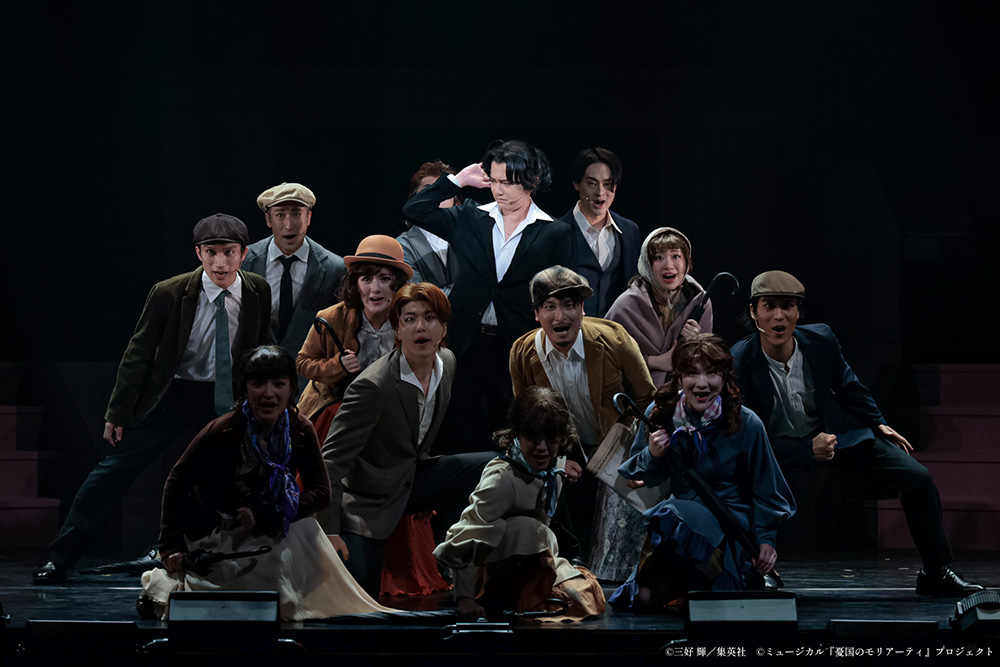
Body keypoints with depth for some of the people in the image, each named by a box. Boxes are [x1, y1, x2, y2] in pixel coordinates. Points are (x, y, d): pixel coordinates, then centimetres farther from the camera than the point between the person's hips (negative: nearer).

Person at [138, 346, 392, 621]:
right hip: (212, 535, -5)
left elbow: (321, 492, -8)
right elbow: (178, 483, -17)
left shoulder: (300, 430, -10)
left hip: (261, 534, 5)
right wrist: (171, 546, -22)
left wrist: (263, 516, -19)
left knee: (305, 530, -19)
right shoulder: (223, 432, -24)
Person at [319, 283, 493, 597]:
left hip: (416, 481, 7)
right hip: (369, 497, -7)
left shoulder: (447, 362, -3)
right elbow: (332, 459, -23)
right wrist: (329, 531, -24)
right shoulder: (372, 386, -27)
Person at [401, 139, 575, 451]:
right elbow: (413, 212, 6)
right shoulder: (470, 218, 8)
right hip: (467, 344, 2)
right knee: (455, 431, -2)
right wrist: (457, 180, 1)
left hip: (518, 353, -2)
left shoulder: (555, 234, 2)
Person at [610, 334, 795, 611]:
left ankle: (649, 592, -14)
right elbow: (638, 481, 10)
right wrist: (652, 457, -11)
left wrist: (766, 538, -5)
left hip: (730, 519, -4)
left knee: (672, 518, -34)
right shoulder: (659, 415, 0)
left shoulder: (746, 424, -7)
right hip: (682, 509, 4)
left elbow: (765, 491, 5)